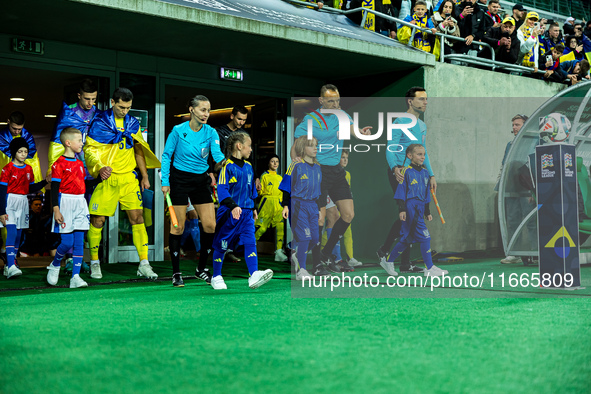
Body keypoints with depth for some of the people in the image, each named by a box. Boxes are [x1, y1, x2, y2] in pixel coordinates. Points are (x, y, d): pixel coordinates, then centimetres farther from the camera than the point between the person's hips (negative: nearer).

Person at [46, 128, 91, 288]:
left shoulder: (79, 163, 15)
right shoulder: (59, 164, -8)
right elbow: (54, 188, -10)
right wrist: (56, 210, -16)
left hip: (80, 204, 7)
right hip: (65, 203, -7)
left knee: (79, 241, 0)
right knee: (67, 242, -7)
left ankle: (75, 276, 0)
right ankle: (54, 266, 21)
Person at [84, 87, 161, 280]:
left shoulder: (133, 123, 11)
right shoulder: (99, 122, -3)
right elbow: (89, 149, -5)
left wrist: (144, 175, 16)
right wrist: (100, 167, -23)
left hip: (129, 178, 4)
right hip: (107, 178, -3)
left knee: (137, 217, -3)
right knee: (97, 220, -1)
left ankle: (144, 264, 0)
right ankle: (94, 263, 17)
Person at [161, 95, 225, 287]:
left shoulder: (210, 132, -2)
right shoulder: (178, 130, -9)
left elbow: (217, 154, -17)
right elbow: (166, 155, -1)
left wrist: (224, 160, -40)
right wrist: (165, 181, -6)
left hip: (201, 180, 4)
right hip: (180, 179, -3)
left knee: (210, 225, -1)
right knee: (178, 227, -2)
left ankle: (201, 269, 15)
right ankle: (176, 273, 8)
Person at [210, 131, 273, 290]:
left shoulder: (248, 167, 11)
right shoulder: (228, 166, -12)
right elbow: (222, 190, -19)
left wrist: (253, 207, 27)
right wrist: (233, 206, -30)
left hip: (246, 212, 6)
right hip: (228, 213, -6)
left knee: (250, 241, -10)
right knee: (221, 245, 7)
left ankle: (254, 276, -20)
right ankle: (216, 277, 21)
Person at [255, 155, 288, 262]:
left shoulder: (280, 177, 19)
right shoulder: (265, 176, 4)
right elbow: (260, 192, 1)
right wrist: (259, 189, -19)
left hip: (278, 204, 4)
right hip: (267, 202, -4)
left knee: (280, 227, -11)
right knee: (261, 228, -6)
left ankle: (279, 252, -13)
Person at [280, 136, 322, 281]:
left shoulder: (317, 167, 12)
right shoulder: (296, 166, -8)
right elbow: (286, 187, -6)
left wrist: (318, 208, 19)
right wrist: (285, 205, -11)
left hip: (312, 205, 7)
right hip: (298, 205, -7)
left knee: (315, 238, 5)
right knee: (304, 237, -10)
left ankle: (296, 255, 30)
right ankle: (301, 270, 0)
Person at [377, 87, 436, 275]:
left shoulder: (422, 125, 20)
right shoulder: (400, 122, -7)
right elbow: (390, 149, -15)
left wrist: (431, 175, 19)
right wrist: (395, 167, -32)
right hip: (400, 173, -8)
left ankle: (406, 263, 9)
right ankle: (384, 250, 0)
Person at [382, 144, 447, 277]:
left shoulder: (425, 172, 16)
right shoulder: (406, 171, -6)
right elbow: (401, 192, -7)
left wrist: (427, 212, 20)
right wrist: (401, 209, -14)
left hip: (420, 207, 8)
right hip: (410, 207, -8)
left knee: (407, 239, 12)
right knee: (424, 236, -13)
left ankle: (389, 262, 24)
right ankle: (429, 268, -9)